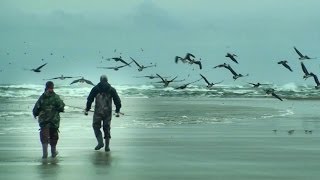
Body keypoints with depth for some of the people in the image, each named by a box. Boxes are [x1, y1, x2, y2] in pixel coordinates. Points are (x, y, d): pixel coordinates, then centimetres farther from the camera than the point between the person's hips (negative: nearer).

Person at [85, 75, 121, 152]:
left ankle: (100, 142, -7)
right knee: (107, 128, 10)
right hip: (108, 112, 2)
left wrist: (87, 109, 4)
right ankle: (107, 146, 8)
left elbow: (90, 100, -2)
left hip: (98, 112, -2)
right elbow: (117, 101, 6)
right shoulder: (112, 89, 5)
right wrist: (117, 111, 14)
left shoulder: (95, 88, 0)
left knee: (96, 126, 11)